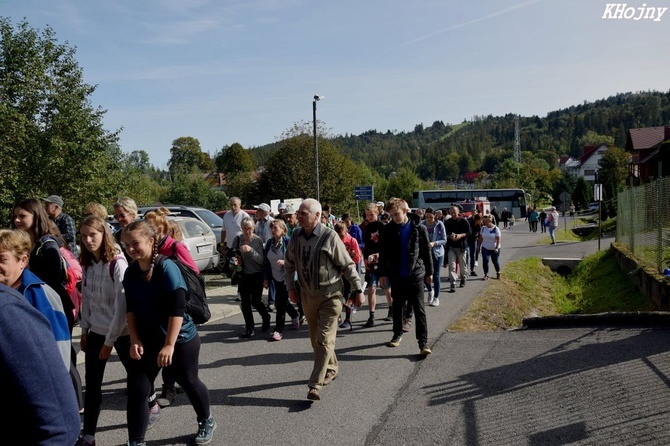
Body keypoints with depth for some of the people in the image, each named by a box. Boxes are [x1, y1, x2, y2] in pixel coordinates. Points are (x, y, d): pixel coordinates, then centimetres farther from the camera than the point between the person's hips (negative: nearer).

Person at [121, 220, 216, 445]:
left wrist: (169, 344, -25)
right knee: (136, 390, -2)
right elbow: (131, 308, 7)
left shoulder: (166, 267, -21)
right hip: (148, 340, 5)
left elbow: (177, 309, -23)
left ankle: (207, 422, 38)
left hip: (181, 339, -5)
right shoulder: (131, 272, -2)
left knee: (189, 382, 13)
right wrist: (135, 340, -2)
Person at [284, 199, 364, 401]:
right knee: (315, 338, 17)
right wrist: (290, 287, 5)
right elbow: (289, 264, 13)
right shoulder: (295, 237, -1)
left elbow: (347, 265, -11)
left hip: (330, 295, -6)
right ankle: (331, 368, 39)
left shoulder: (330, 237, -16)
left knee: (324, 340, -8)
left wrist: (358, 289, -9)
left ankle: (315, 385, -5)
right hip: (307, 295, 6)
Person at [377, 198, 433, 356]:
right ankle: (397, 334, 32)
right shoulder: (389, 229, -1)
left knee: (419, 310, -2)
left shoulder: (419, 228, -5)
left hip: (416, 275, -2)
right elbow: (383, 253, 3)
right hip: (397, 276, 2)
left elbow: (427, 251, 3)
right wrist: (382, 273, 0)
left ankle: (423, 342, 0)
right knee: (397, 307, 15)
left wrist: (429, 272, 5)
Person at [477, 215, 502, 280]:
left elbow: (498, 239, -12)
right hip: (485, 248, 3)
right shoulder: (483, 228, 1)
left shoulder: (496, 229, -12)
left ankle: (498, 273, 33)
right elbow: (481, 238, 7)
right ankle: (486, 275, -5)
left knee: (495, 261, 9)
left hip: (494, 249, -3)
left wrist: (497, 248, -18)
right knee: (485, 260, -12)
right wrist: (479, 246, 6)